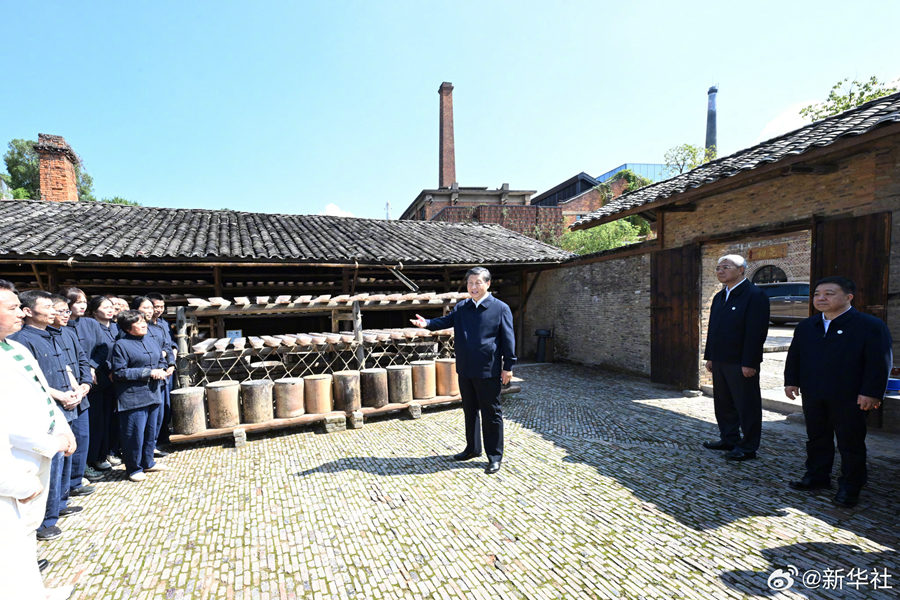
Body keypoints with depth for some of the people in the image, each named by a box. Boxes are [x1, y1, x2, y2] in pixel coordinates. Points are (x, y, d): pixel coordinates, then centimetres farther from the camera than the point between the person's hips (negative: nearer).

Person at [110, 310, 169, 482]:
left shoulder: (151, 341, 10)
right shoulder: (121, 345, -10)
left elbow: (161, 361, 19)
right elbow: (119, 372, -15)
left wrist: (161, 371, -4)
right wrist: (148, 373, -18)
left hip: (153, 394, 7)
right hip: (133, 397, -7)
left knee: (151, 431, 16)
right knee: (135, 434, 1)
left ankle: (148, 462, 32)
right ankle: (133, 468, 19)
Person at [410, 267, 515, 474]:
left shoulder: (500, 308, -7)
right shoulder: (461, 308, 7)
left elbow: (508, 339, -7)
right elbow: (445, 321, -1)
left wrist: (508, 366, -8)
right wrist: (427, 323, -20)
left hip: (489, 371, -5)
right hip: (465, 370, 5)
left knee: (491, 414, 5)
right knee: (470, 411, 19)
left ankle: (495, 456, 19)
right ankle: (473, 448, 37)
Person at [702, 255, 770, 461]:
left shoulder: (755, 295, -12)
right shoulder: (719, 297, 14)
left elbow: (756, 332, -17)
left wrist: (749, 363, -20)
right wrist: (709, 356, 14)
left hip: (741, 364, -8)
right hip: (720, 361, 8)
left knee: (747, 406, 5)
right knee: (723, 404, 17)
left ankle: (748, 448, 17)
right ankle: (729, 439, 31)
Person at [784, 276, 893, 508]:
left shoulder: (871, 326, -7)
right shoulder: (805, 326, 8)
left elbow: (880, 362, -11)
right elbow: (794, 356, 12)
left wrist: (871, 392, -15)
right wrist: (791, 381, 6)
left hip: (848, 398, -5)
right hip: (813, 395, 5)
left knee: (851, 443, 7)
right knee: (817, 438, 15)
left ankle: (850, 486, 20)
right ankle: (817, 475, 28)